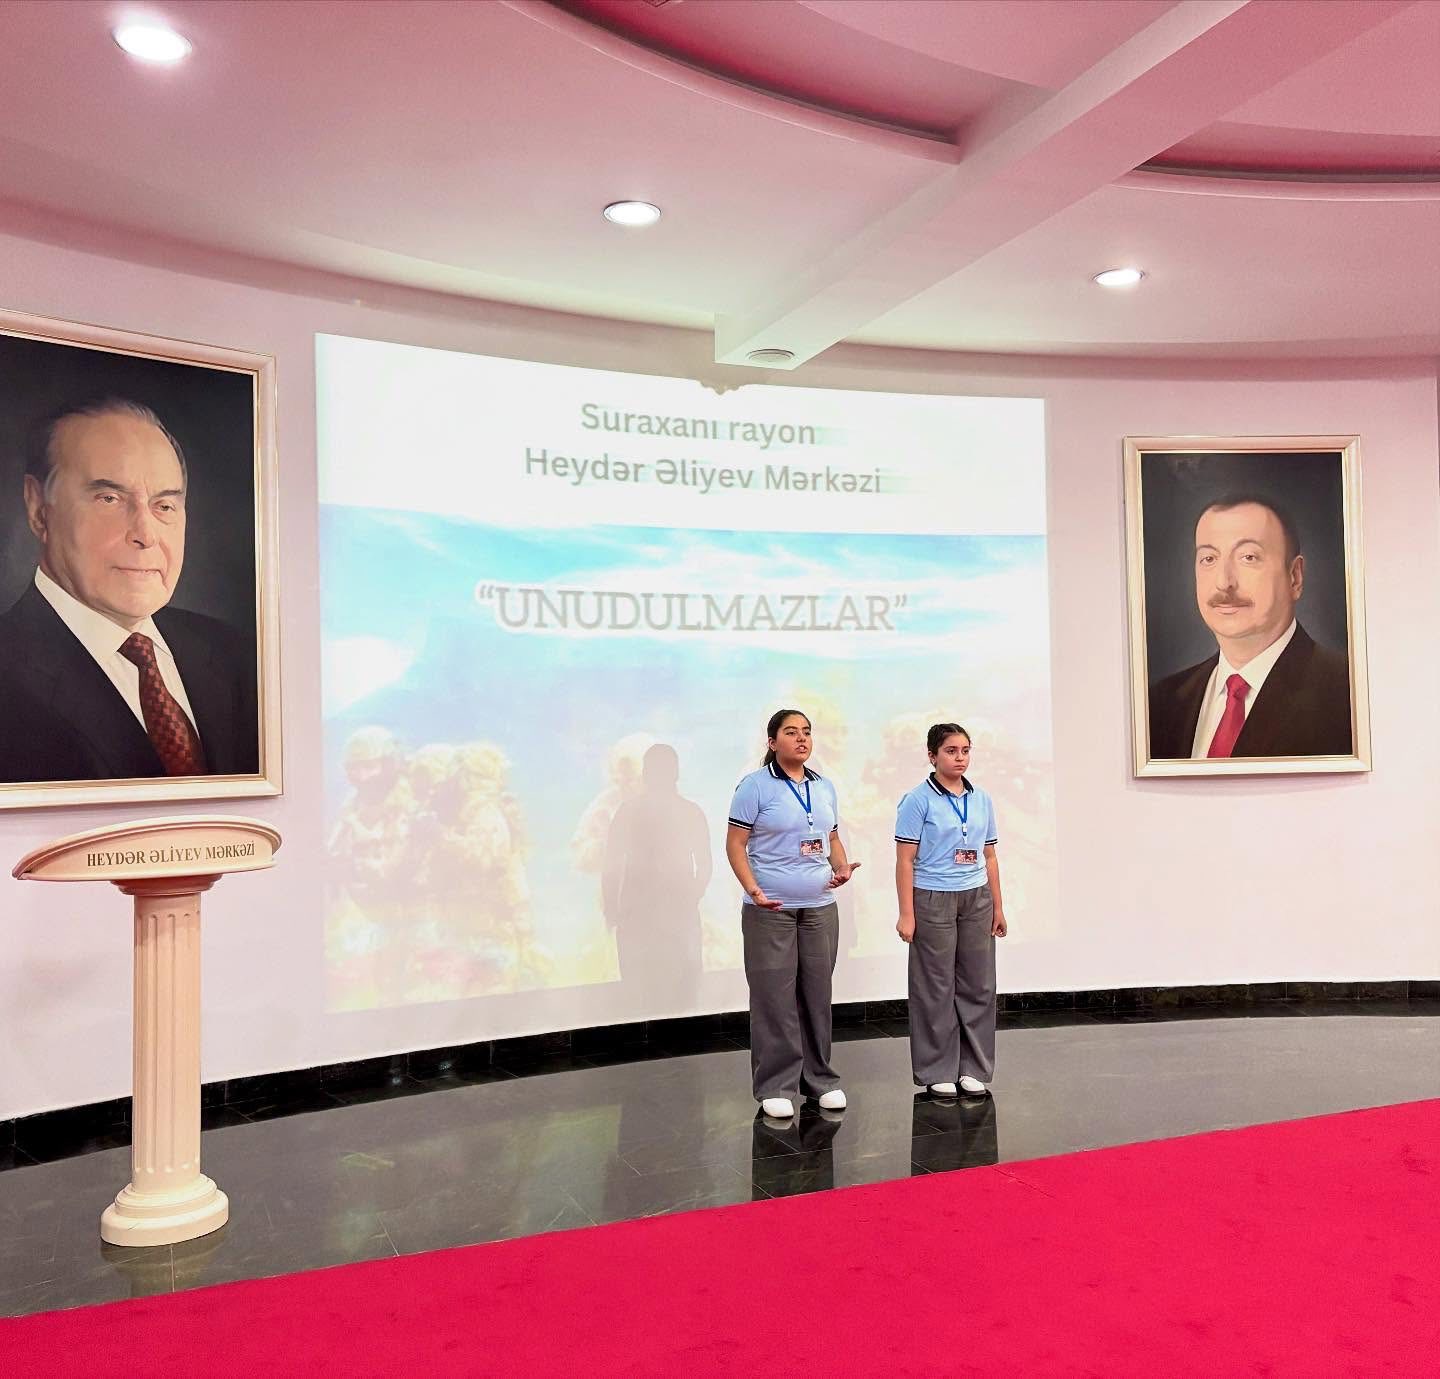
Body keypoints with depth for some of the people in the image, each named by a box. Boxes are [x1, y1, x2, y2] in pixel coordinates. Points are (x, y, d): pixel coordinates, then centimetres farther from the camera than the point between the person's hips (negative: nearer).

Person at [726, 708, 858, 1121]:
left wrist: (841, 866, -2)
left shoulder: (824, 787, 11)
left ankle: (820, 1079, 25)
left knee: (817, 994, 12)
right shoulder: (755, 786, -7)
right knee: (774, 997, -1)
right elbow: (735, 844, -9)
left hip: (820, 908, 5)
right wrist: (753, 890, -21)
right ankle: (776, 1086, 10)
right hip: (770, 910, -5)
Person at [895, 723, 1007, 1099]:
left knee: (978, 984, 8)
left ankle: (973, 1068, 21)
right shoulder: (918, 800, -8)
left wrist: (998, 908, 11)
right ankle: (938, 1072, 15)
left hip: (976, 900, 5)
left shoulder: (982, 800, 8)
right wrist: (906, 914, -13)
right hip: (933, 900, -5)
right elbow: (905, 860, -9)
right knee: (936, 988, 3)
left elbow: (989, 857, 13)